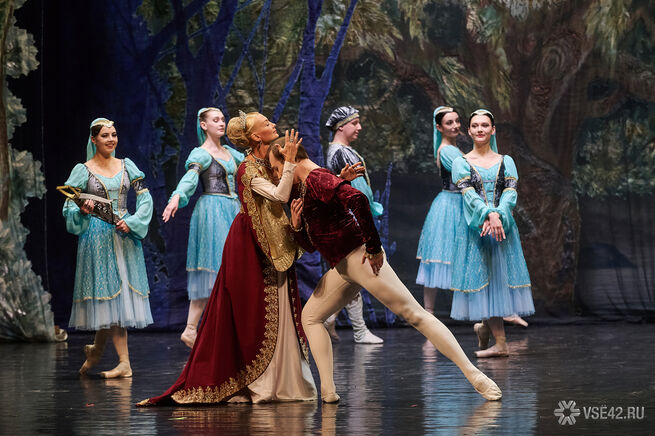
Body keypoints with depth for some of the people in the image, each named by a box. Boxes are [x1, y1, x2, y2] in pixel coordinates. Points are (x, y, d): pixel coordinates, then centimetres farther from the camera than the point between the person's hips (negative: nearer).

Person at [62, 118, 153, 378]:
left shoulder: (127, 166, 10)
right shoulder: (82, 171, 1)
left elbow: (145, 198, 7)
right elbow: (69, 209, 1)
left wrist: (131, 222, -8)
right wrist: (83, 211, -21)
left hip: (125, 236, 3)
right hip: (97, 237, -3)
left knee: (121, 293, 1)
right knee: (109, 293, -6)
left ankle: (96, 350, 19)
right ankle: (124, 362, -3)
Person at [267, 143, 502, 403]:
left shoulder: (317, 179, -12)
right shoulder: (299, 191, 19)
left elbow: (356, 199, -30)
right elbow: (310, 245, 23)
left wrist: (373, 247, -28)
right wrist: (296, 227, 1)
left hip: (360, 257, -11)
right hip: (342, 267, 11)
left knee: (414, 314, -11)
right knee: (310, 317, 14)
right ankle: (328, 390, 8)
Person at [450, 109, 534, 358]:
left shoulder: (505, 162, 10)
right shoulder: (461, 163, 5)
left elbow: (510, 194, -3)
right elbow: (469, 195, -9)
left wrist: (499, 215, -22)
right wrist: (489, 215, -25)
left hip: (503, 226, 2)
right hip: (475, 229, -2)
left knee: (500, 278, 0)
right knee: (482, 279, -5)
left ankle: (484, 327, 22)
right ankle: (500, 343, -4)